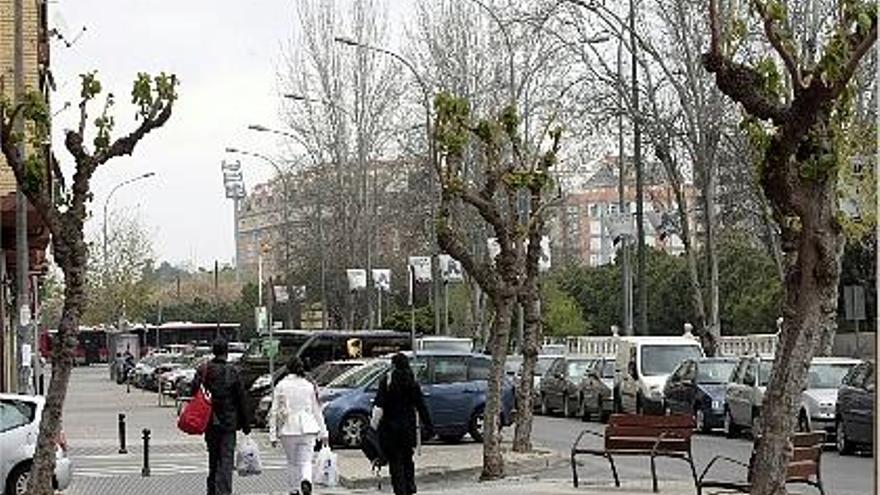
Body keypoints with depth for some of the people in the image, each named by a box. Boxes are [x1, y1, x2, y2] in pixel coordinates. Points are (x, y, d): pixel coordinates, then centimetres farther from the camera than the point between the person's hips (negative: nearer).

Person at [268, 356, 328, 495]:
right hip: (307, 430, 1)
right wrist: (322, 432, 14)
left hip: (288, 431, -1)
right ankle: (306, 481, -26)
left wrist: (273, 435, 1)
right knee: (305, 461, 1)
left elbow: (274, 412, -2)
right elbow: (317, 410, 8)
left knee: (292, 463, 14)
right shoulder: (310, 386, 4)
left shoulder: (280, 387, -1)